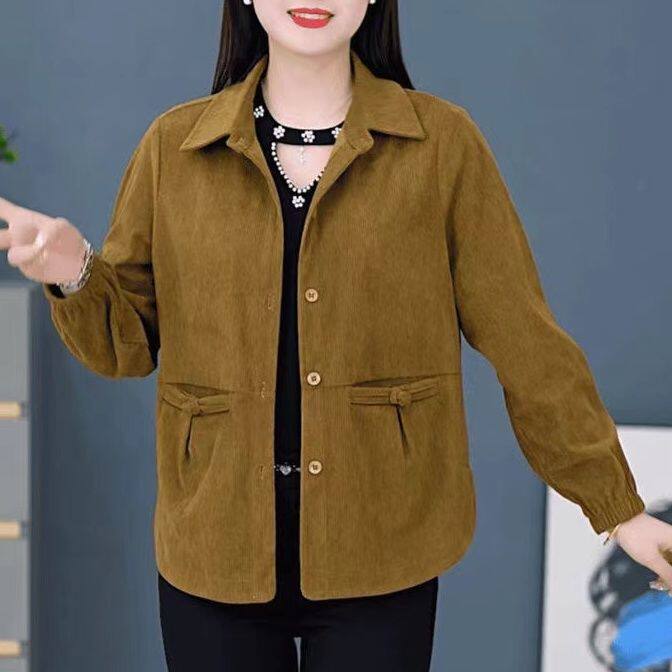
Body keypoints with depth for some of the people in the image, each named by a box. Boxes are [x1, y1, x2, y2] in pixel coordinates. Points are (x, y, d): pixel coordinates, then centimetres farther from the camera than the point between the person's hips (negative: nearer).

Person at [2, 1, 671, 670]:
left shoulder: (443, 140, -3)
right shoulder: (172, 145, 1)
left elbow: (525, 342, -1)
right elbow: (127, 341, 5)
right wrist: (74, 273, -15)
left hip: (383, 557, -1)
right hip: (215, 555, 2)